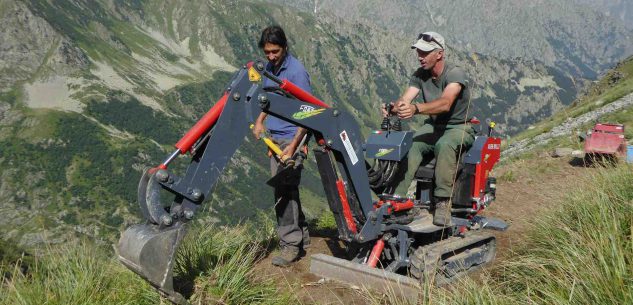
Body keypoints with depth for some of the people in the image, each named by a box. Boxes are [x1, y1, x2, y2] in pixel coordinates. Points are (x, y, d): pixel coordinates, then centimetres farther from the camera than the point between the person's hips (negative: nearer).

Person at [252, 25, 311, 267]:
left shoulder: (296, 71, -15)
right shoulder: (269, 67, 9)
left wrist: (293, 146, -22)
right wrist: (260, 121, 10)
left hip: (291, 138, -8)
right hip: (274, 137, 8)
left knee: (284, 190, -9)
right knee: (284, 188, 14)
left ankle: (291, 244, 0)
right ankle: (301, 235, 27)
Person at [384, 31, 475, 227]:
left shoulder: (455, 73, -19)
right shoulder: (420, 75, 1)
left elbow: (445, 103, -38)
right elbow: (405, 99, -14)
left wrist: (416, 108, -55)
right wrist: (393, 108, -39)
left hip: (459, 128, -5)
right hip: (433, 126, 5)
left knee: (444, 145, -39)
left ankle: (443, 203, -33)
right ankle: (399, 197, -28)